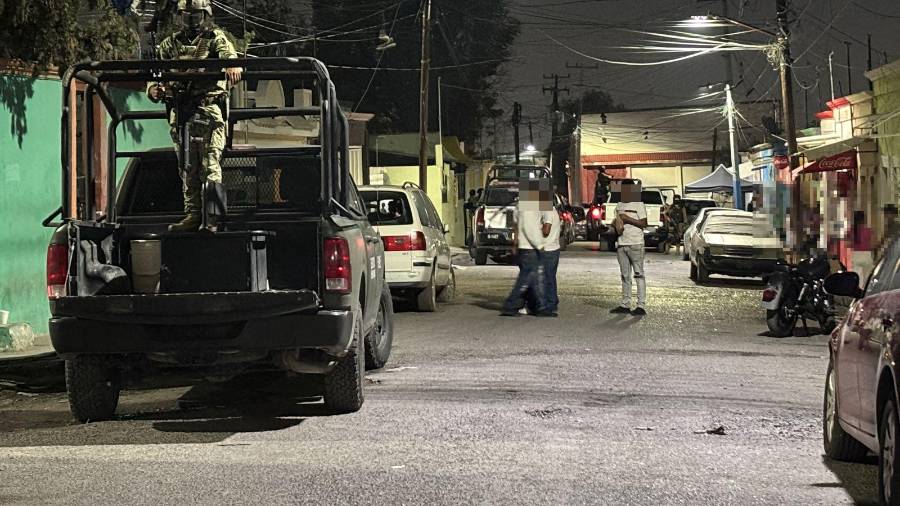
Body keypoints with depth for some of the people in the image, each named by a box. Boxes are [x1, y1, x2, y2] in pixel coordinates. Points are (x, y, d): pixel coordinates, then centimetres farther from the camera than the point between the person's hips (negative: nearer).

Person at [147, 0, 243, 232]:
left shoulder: (215, 38, 6)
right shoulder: (171, 44, 19)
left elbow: (228, 53, -16)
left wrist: (233, 65, -41)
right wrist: (153, 89, -9)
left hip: (209, 110, -5)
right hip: (180, 112, 5)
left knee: (210, 165, -11)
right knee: (187, 168, 7)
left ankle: (212, 219, -14)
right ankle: (192, 215, 12)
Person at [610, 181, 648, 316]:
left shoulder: (638, 205, -4)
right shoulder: (619, 206, 17)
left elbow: (644, 224, -12)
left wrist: (628, 219, -16)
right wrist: (616, 225, 1)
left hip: (635, 245, -7)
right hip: (621, 244, 7)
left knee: (639, 275, -6)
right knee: (625, 276, 8)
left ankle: (641, 306, -8)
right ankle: (625, 305, 11)